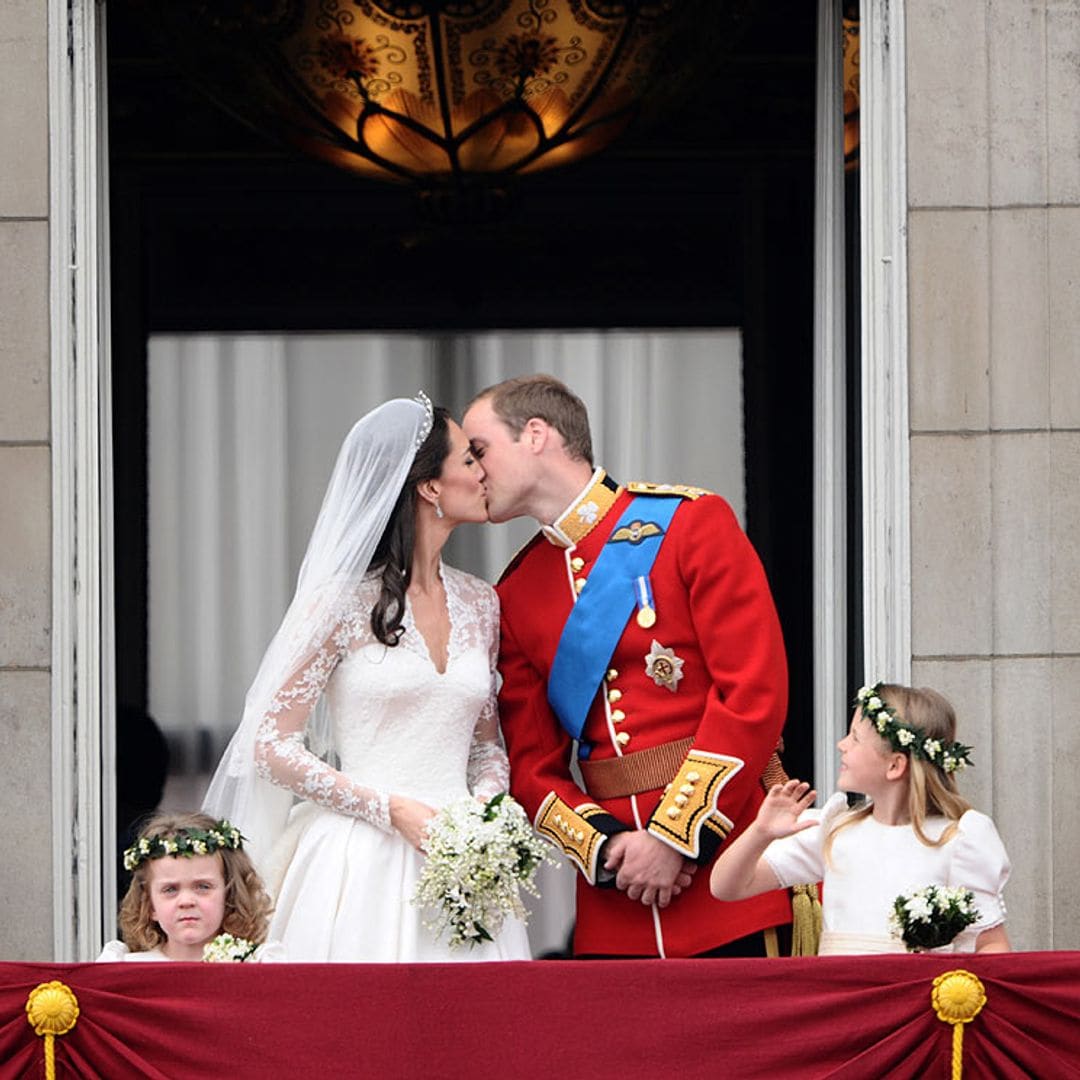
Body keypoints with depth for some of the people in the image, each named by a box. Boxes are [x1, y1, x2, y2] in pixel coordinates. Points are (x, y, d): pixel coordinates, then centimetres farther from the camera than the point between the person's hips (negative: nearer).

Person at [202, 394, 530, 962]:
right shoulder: (343, 603, -5)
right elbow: (272, 748, -5)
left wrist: (486, 804, -1)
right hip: (363, 865, -5)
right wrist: (393, 810, -12)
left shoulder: (478, 603, 12)